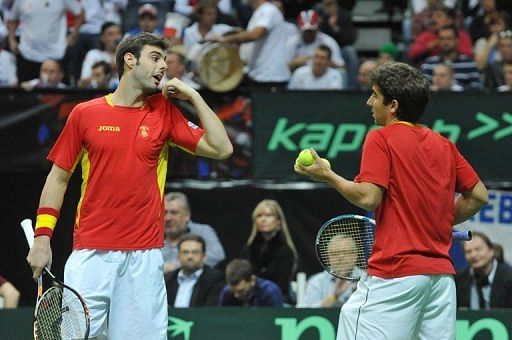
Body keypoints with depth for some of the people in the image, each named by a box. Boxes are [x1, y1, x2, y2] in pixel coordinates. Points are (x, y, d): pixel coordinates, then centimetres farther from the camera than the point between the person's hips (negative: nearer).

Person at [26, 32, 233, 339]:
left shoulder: (165, 113, 10)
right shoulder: (85, 113, 6)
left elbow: (221, 149, 2)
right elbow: (59, 178, 10)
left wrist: (193, 95, 2)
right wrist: (42, 236, 1)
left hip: (144, 256, 1)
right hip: (91, 253, -1)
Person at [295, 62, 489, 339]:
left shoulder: (381, 139, -4)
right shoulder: (444, 145, 14)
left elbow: (368, 198, -14)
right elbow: (478, 196, 16)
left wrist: (328, 176, -1)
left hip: (394, 272, -7)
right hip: (441, 273, 7)